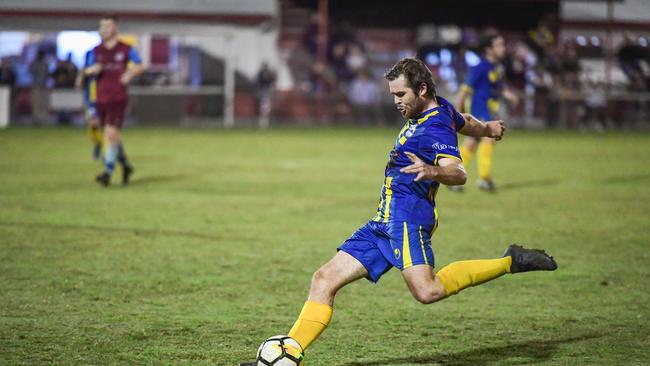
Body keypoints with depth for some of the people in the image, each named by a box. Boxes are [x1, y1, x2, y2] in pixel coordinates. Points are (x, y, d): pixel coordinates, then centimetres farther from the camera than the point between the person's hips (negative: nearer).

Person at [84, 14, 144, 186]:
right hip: (101, 99, 5)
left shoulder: (126, 49, -1)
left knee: (110, 134, -15)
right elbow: (87, 71, 13)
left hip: (118, 98, -5)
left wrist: (130, 74, -8)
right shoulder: (96, 51, 9)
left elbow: (140, 66, 11)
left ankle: (108, 172, -13)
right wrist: (92, 70, -10)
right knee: (112, 136, 13)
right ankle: (125, 165, 32)